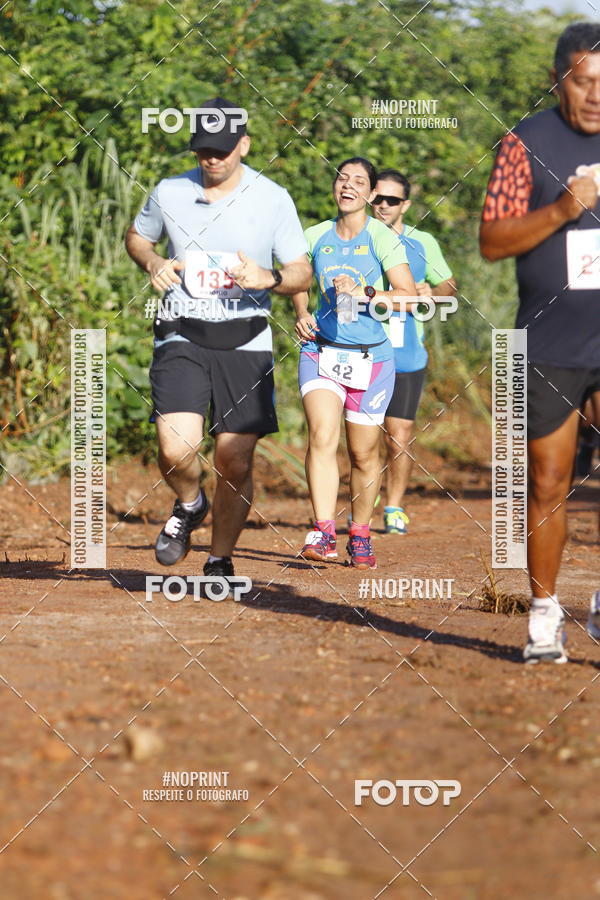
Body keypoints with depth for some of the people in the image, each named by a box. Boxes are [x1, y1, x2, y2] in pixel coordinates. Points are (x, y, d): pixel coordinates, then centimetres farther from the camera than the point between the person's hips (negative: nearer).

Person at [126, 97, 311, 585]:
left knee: (235, 460, -2)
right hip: (181, 338, 0)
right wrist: (154, 263, -1)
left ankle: (220, 560, 18)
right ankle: (189, 505, 16)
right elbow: (136, 236, 22)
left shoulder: (272, 199, -1)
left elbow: (303, 273, 3)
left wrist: (268, 278, -19)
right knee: (176, 449, -18)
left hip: (245, 343, 0)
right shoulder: (170, 193, 3)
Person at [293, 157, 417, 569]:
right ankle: (323, 533, -26)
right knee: (322, 435, -20)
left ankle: (360, 535, 24)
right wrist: (302, 315, 5)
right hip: (322, 349, 2)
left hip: (370, 355, -2)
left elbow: (410, 296, -11)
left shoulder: (382, 239, -5)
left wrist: (365, 294, -24)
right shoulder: (315, 237, 6)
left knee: (363, 453, 5)